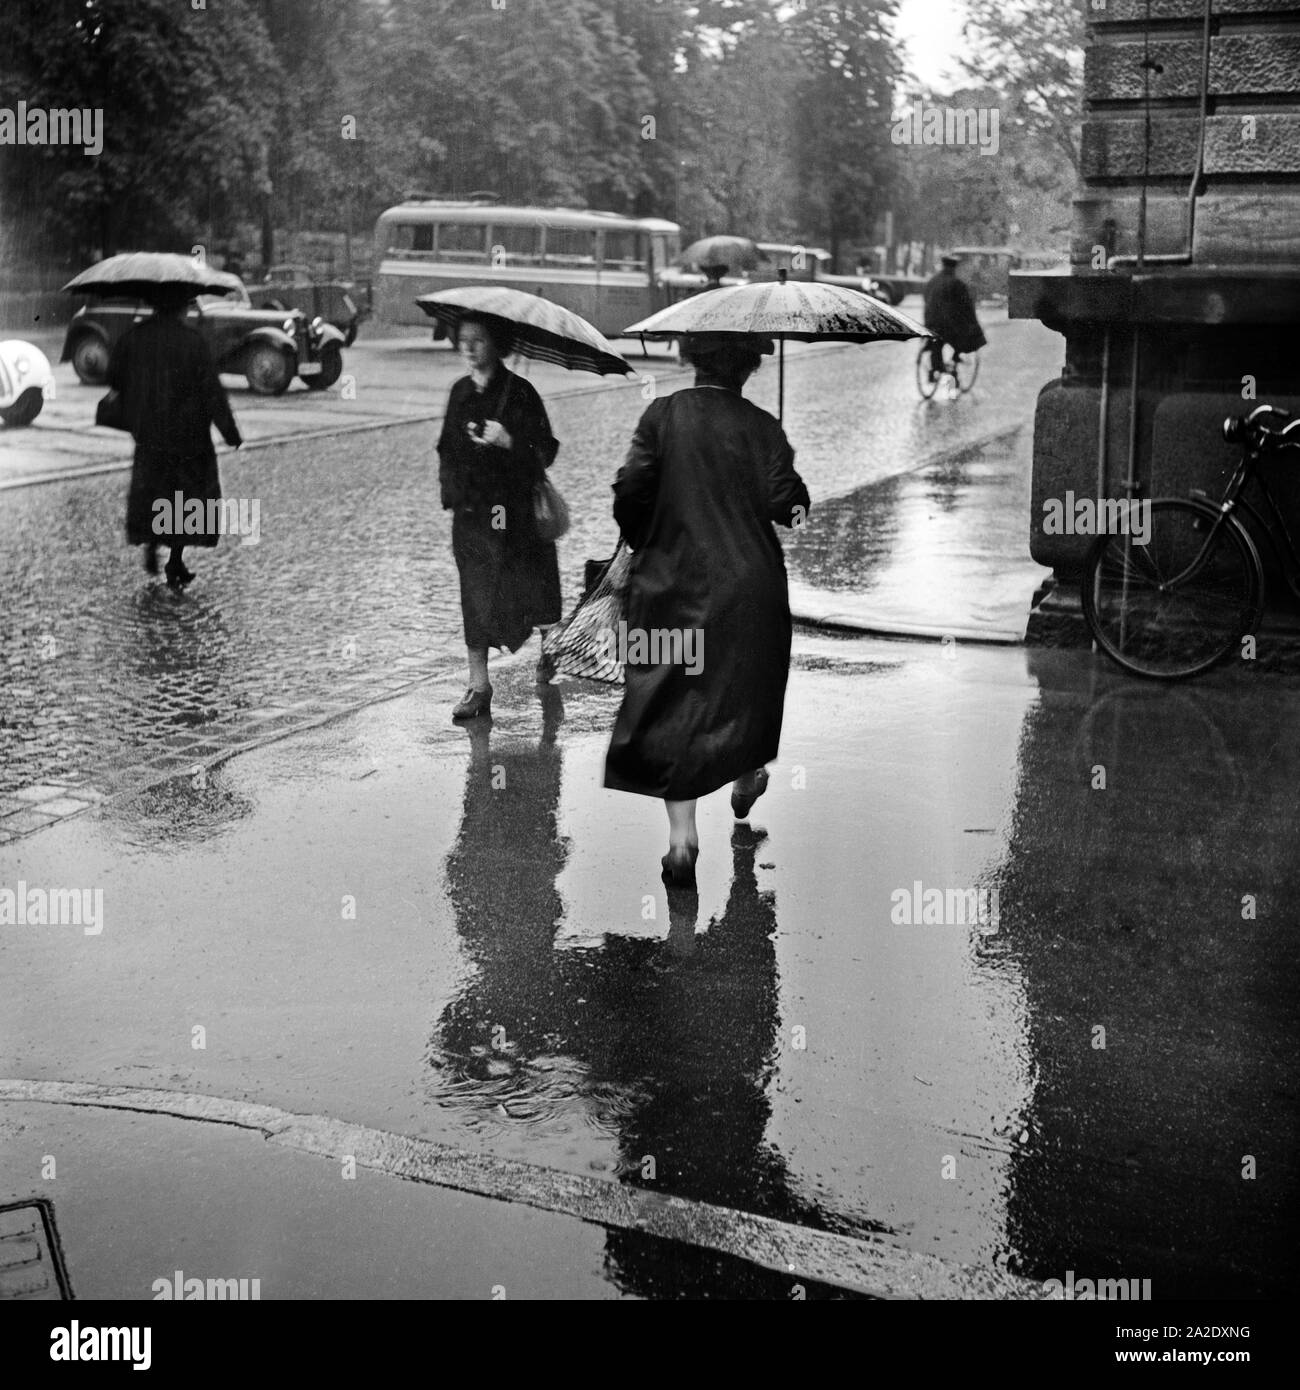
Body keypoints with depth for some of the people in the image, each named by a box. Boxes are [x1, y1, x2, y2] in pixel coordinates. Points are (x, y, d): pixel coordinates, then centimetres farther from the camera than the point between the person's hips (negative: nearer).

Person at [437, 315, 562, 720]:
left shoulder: (519, 393, -9)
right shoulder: (460, 391, 7)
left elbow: (545, 451, -12)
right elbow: (448, 447, 18)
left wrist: (508, 441, -28)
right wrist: (449, 489, 9)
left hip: (515, 508, -4)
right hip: (471, 509, 4)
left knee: (531, 586, 10)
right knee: (474, 595, -1)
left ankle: (549, 648, 39)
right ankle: (478, 685, 2)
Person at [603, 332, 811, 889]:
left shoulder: (663, 415, -4)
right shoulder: (760, 426, -5)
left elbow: (629, 491, -10)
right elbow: (784, 501, -12)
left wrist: (643, 542, 7)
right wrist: (798, 505, 10)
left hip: (673, 582, 0)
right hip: (747, 583, 0)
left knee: (674, 703, 1)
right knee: (746, 683, 24)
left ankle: (681, 834, -6)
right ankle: (746, 780, 44)